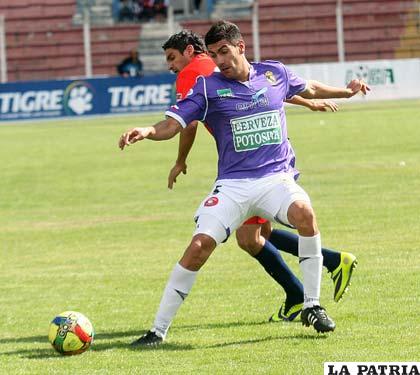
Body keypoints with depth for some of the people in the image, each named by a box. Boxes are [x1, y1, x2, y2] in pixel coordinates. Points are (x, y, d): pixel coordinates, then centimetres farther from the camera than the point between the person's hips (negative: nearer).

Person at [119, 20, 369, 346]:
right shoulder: (207, 87, -1)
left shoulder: (275, 73, 7)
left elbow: (309, 89, 29)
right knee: (199, 247, -17)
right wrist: (147, 131, -28)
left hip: (277, 176, 1)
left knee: (304, 213, -31)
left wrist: (346, 91, 34)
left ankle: (312, 307, -15)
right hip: (232, 184, -1)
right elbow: (172, 125, -8)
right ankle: (159, 330, -3)